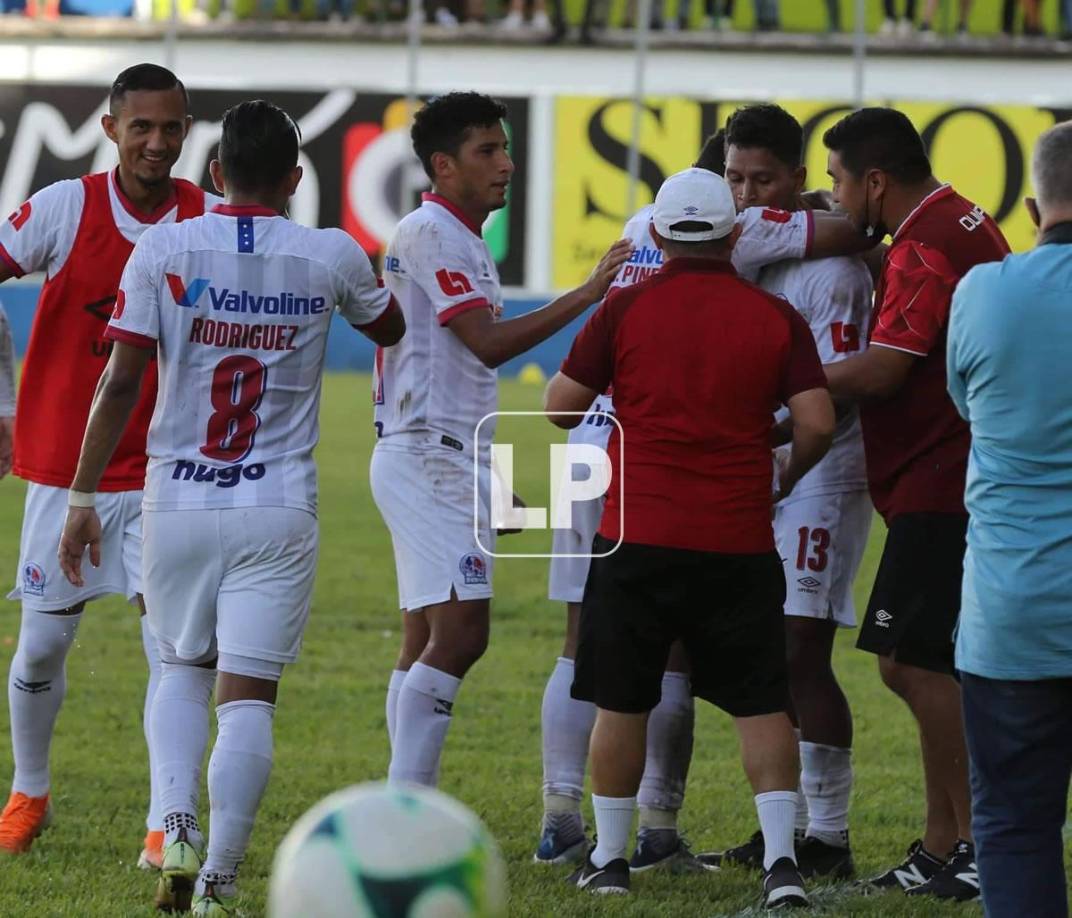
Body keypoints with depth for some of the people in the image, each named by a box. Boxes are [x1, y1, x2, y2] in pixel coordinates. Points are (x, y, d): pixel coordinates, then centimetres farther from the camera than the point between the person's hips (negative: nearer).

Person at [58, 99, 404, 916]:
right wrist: (368, 276, 43)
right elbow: (390, 329, 21)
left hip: (177, 503, 1)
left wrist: (83, 497, -1)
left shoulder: (165, 249, -4)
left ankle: (176, 829, 0)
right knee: (247, 696, 1)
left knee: (185, 669, 20)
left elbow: (121, 382, -7)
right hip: (277, 510, -1)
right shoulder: (331, 257, -1)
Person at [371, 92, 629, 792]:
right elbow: (488, 342, -20)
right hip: (429, 460, -11)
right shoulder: (431, 234, -12)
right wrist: (587, 295, -21)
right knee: (460, 634, -16)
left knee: (427, 645, 8)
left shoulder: (462, 238, 20)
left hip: (449, 463, 11)